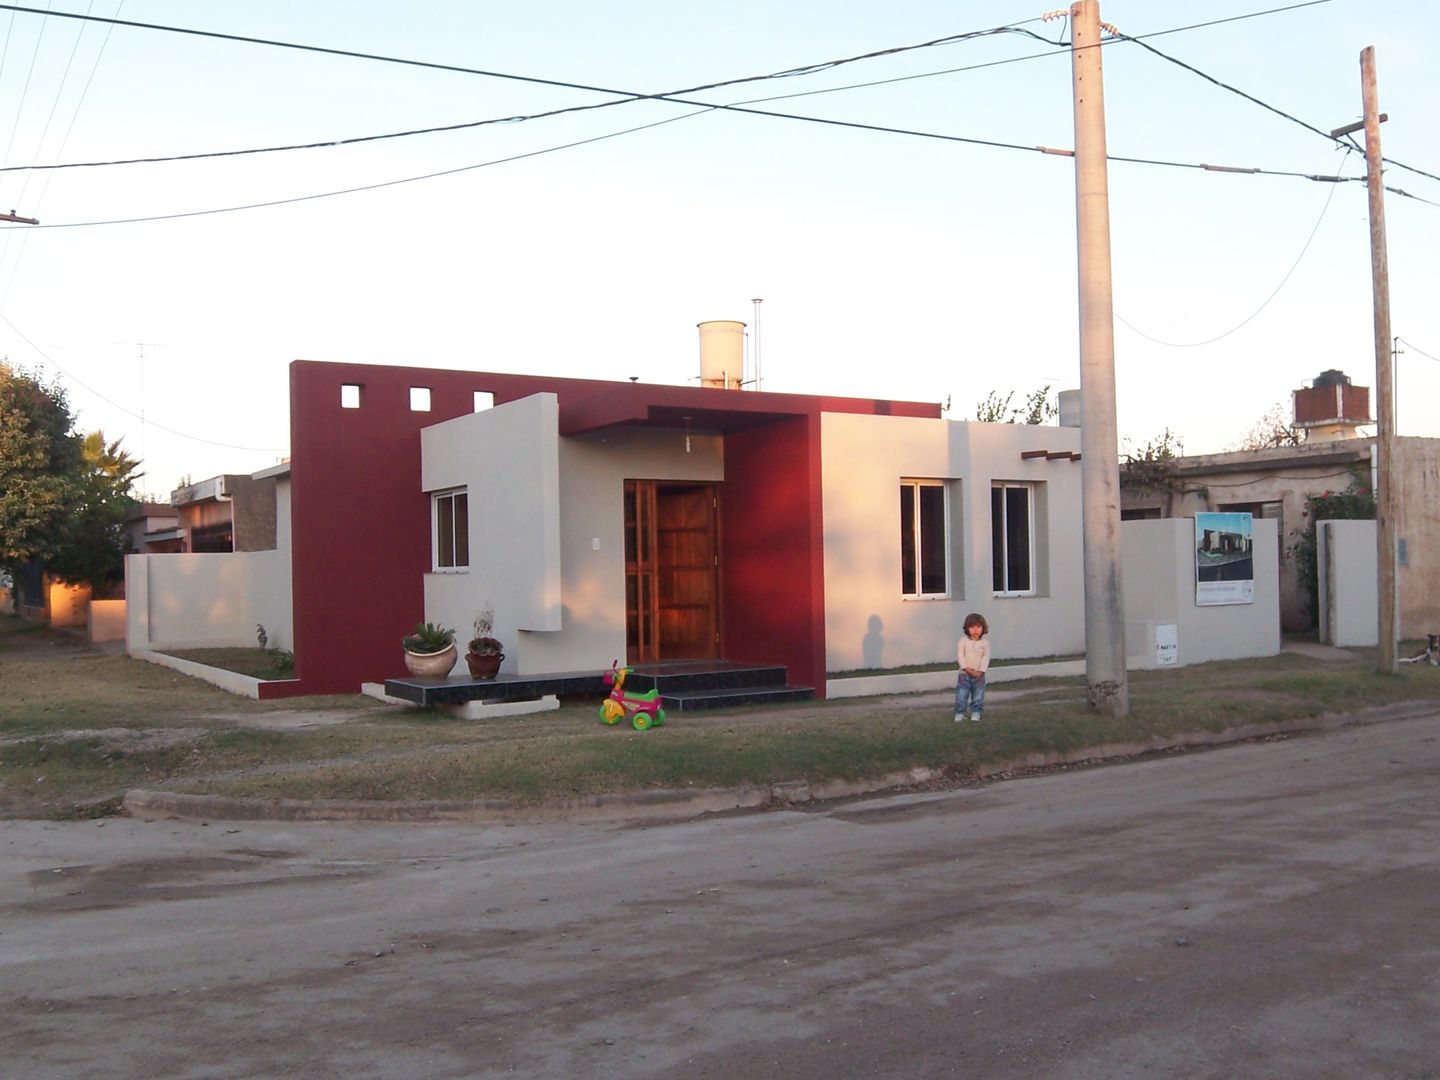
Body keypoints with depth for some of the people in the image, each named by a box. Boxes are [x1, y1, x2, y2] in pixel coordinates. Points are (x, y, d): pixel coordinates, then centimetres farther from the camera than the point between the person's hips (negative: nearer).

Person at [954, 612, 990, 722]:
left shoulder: (985, 643, -3)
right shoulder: (963, 641, -5)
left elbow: (986, 658, -5)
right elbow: (960, 655, -7)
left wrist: (980, 671, -15)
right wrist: (966, 668, -16)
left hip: (979, 674, 1)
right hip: (964, 673, -1)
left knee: (978, 696, 6)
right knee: (961, 695, -1)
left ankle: (976, 713, 17)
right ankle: (959, 713, 8)